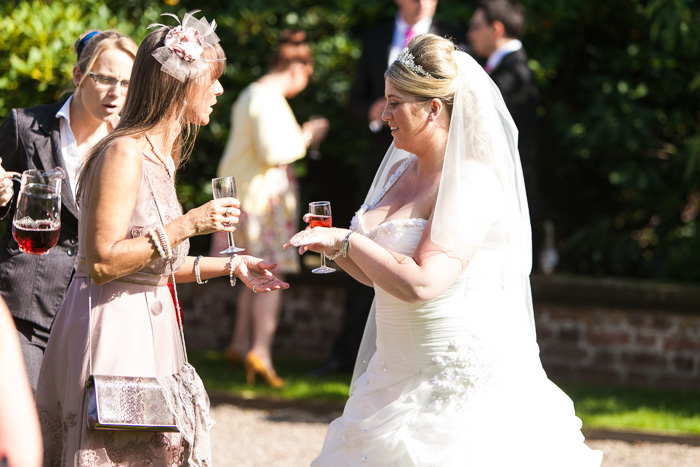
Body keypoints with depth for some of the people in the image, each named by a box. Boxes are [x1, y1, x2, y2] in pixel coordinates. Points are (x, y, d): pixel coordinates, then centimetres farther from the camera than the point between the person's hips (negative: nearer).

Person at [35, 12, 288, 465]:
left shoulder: (161, 155, 15)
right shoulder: (124, 153, -15)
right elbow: (102, 263, -21)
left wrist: (228, 265, 16)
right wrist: (187, 225, -20)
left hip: (147, 333, 9)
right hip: (112, 333, -9)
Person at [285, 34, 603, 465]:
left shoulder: (470, 183, -17)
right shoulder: (401, 171, 10)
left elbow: (419, 283, -27)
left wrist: (348, 240, -18)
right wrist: (336, 248, 1)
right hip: (399, 374, 8)